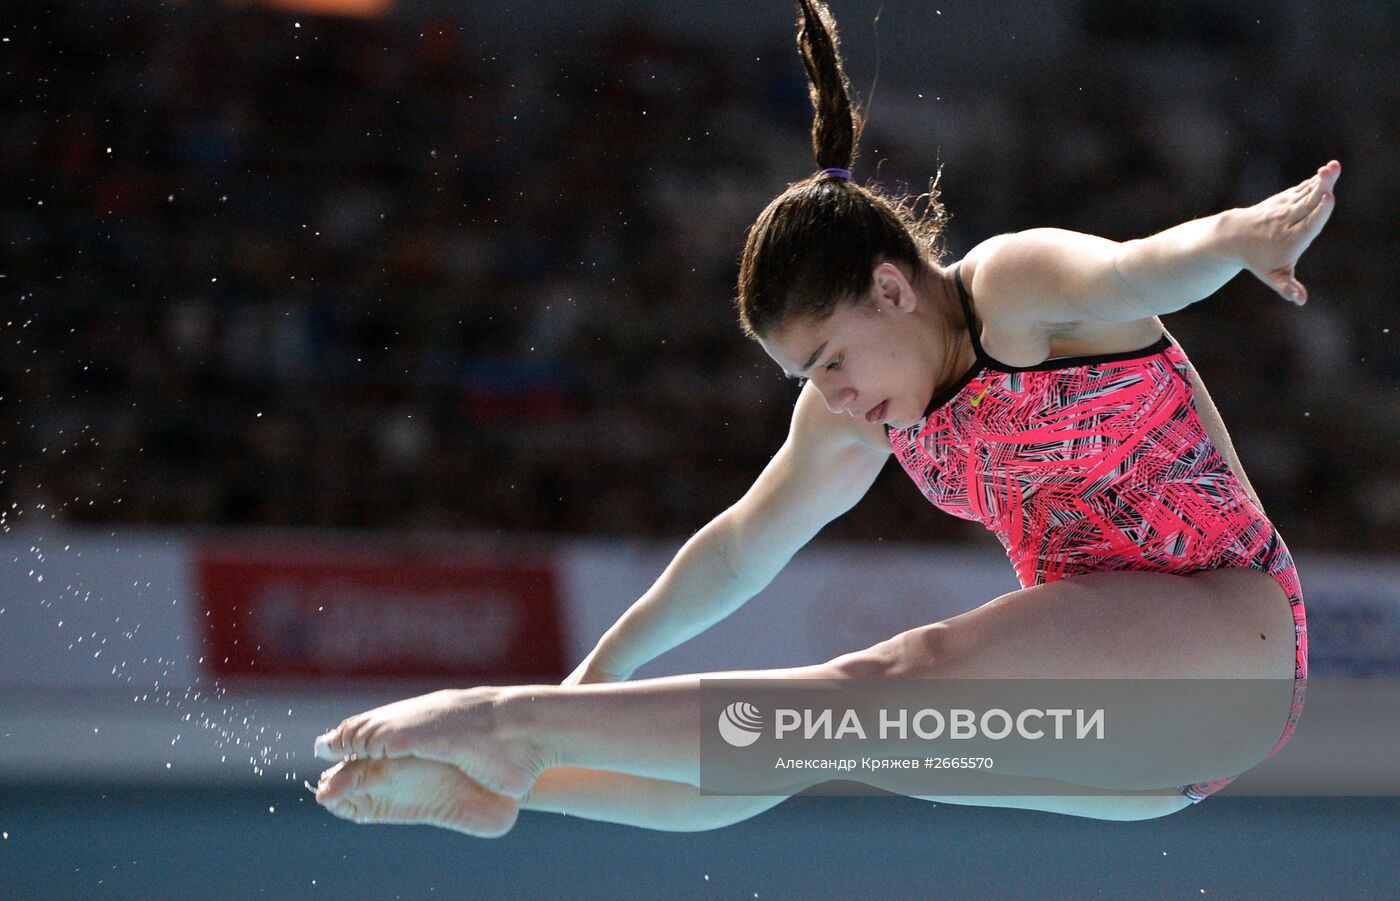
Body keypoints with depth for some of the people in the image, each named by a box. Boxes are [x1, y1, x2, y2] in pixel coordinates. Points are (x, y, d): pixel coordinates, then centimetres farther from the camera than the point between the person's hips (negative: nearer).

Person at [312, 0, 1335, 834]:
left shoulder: (1019, 287, -11)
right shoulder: (853, 408, 12)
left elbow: (1132, 273, -33)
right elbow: (740, 551, 22)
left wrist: (1243, 237, -55)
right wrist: (607, 665, 26)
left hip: (1226, 636, -8)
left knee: (912, 684, -26)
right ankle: (504, 784, 9)